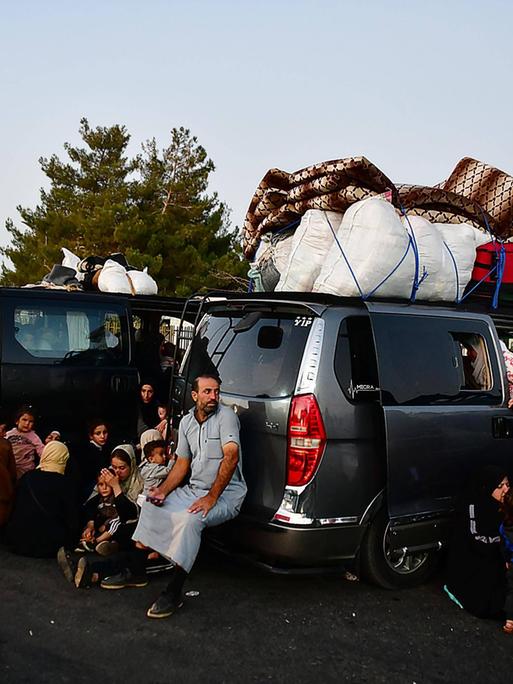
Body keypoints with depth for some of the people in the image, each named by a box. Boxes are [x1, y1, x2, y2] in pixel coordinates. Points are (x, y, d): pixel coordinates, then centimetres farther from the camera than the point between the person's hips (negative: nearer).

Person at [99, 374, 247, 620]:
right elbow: (182, 463, 13)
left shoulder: (225, 416, -14)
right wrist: (164, 490, -4)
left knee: (190, 518, -33)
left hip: (225, 494, -8)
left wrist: (211, 497, -27)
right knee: (151, 507, 5)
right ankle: (135, 571, 17)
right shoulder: (187, 422, 8)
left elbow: (231, 457, -24)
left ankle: (173, 593, -25)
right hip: (194, 489, 8)